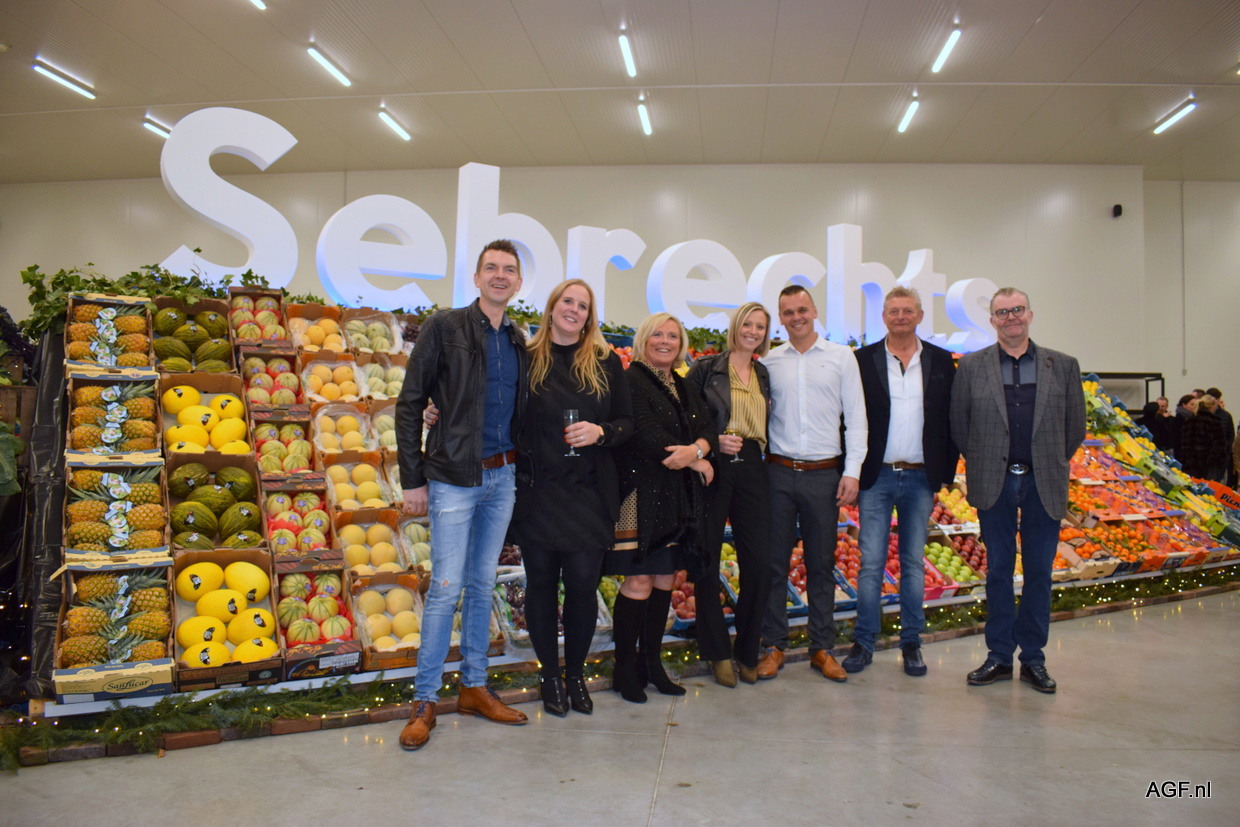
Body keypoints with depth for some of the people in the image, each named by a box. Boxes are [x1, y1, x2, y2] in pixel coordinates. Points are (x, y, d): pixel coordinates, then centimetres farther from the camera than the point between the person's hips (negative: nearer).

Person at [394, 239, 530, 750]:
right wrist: (412, 479, -9)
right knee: (447, 588, -4)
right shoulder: (445, 328, -6)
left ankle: (475, 688, 24)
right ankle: (424, 701, 9)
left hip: (502, 478, 5)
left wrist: (519, 468, 6)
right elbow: (409, 405, -7)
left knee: (483, 585, 13)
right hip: (454, 478, -5)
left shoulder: (518, 343, 10)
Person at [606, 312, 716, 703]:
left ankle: (651, 661, 21)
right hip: (643, 492, -7)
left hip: (678, 499, 7)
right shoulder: (631, 380, -6)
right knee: (639, 581, -6)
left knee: (665, 579, 10)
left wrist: (696, 449, -17)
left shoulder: (684, 387, 18)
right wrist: (698, 463, -10)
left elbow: (708, 426, 7)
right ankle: (625, 669, 7)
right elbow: (645, 435, -17)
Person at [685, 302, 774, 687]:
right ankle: (718, 654, 18)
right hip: (713, 469, -4)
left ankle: (747, 652, 17)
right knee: (707, 562, 2)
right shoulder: (707, 367, 1)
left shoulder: (764, 376, 15)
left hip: (751, 470, 4)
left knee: (759, 564, -1)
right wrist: (713, 441, -12)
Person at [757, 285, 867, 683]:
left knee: (821, 564, 7)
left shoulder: (841, 357, 4)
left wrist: (852, 472, -4)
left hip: (824, 474, 0)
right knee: (774, 561, 4)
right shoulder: (769, 361, 7)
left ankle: (822, 648, 19)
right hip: (779, 473, 1)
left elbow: (856, 418, 3)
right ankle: (774, 645, 16)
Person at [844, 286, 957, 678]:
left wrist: (945, 470, 1)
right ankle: (863, 642, 12)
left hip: (920, 478, 2)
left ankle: (911, 643, 21)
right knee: (871, 563, 0)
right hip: (876, 476, -1)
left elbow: (950, 419, 7)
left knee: (914, 563, 10)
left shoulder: (941, 362, 6)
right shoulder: (863, 360, 1)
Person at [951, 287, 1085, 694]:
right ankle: (999, 656, 17)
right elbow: (959, 425, 5)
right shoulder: (971, 366, 1)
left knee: (1039, 572, 7)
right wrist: (982, 465, 5)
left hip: (1043, 485, 1)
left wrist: (1050, 465, 8)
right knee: (998, 571, 7)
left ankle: (1033, 659, 18)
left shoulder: (1064, 366, 4)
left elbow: (1075, 426, 9)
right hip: (994, 484, -1)